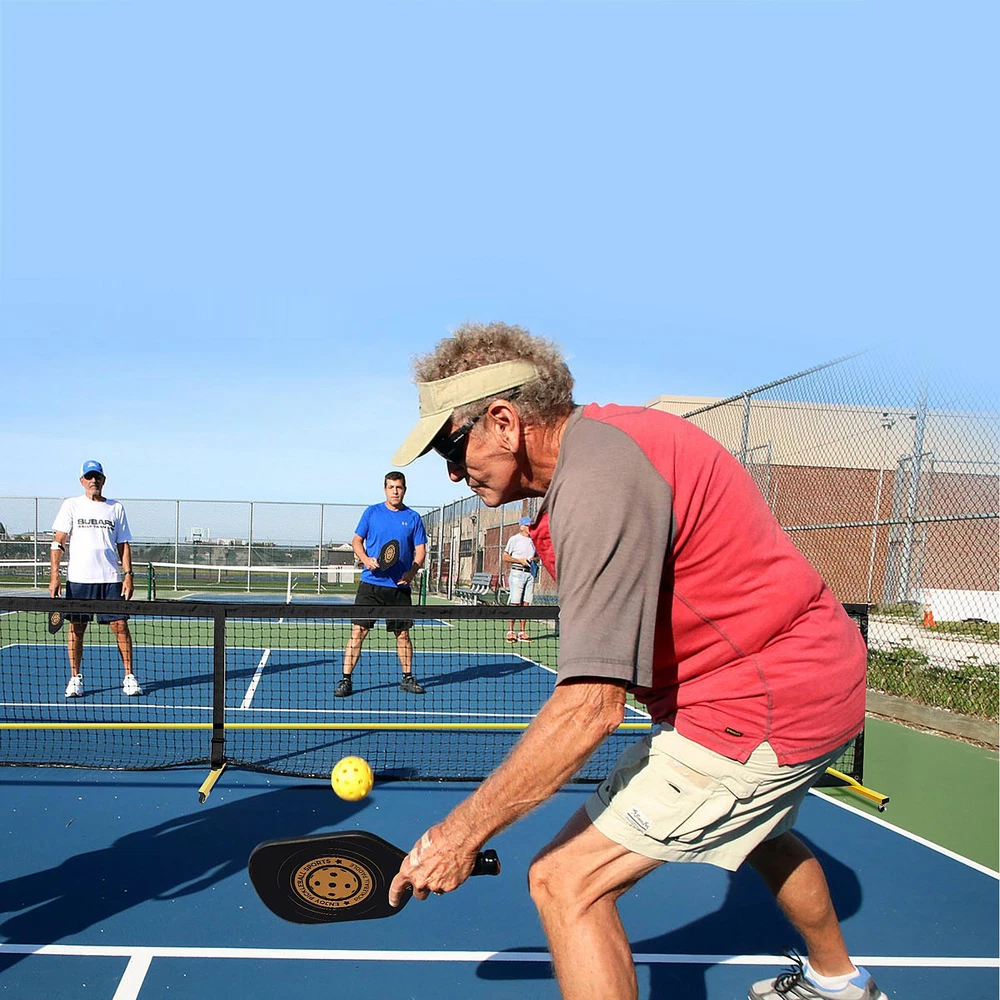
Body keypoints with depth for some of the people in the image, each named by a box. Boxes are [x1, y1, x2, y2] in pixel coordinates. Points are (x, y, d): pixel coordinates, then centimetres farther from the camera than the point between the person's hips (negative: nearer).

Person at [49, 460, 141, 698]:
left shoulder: (116, 508, 10)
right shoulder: (71, 505, 5)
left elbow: (123, 545, 10)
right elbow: (58, 542, 1)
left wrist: (128, 575, 1)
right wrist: (54, 576, -8)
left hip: (111, 579, 1)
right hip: (78, 579, -1)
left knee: (120, 626, -2)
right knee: (76, 629, 3)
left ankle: (129, 677, 7)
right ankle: (75, 679, 15)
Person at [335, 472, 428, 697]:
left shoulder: (413, 518, 5)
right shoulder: (372, 512, 5)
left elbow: (420, 550, 5)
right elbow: (357, 541, 9)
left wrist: (412, 571, -13)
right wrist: (366, 559, -10)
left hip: (399, 586, 1)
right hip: (370, 583, -1)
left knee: (403, 633, 9)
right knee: (358, 631, -5)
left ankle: (407, 678, 24)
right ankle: (346, 679, 2)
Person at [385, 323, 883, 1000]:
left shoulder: (599, 480, -27)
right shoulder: (605, 436, 4)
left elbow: (590, 707, -32)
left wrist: (462, 832, -24)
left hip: (762, 703, -10)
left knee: (566, 882, -11)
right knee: (756, 834, 36)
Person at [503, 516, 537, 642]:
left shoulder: (532, 540, 17)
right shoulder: (514, 539, 0)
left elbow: (536, 555, 25)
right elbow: (505, 557, -2)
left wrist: (533, 559, 1)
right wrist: (520, 560, -12)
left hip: (530, 573, 6)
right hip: (517, 572, -6)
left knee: (526, 603, 4)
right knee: (514, 603, -7)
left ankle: (522, 632, 7)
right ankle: (510, 631, -3)